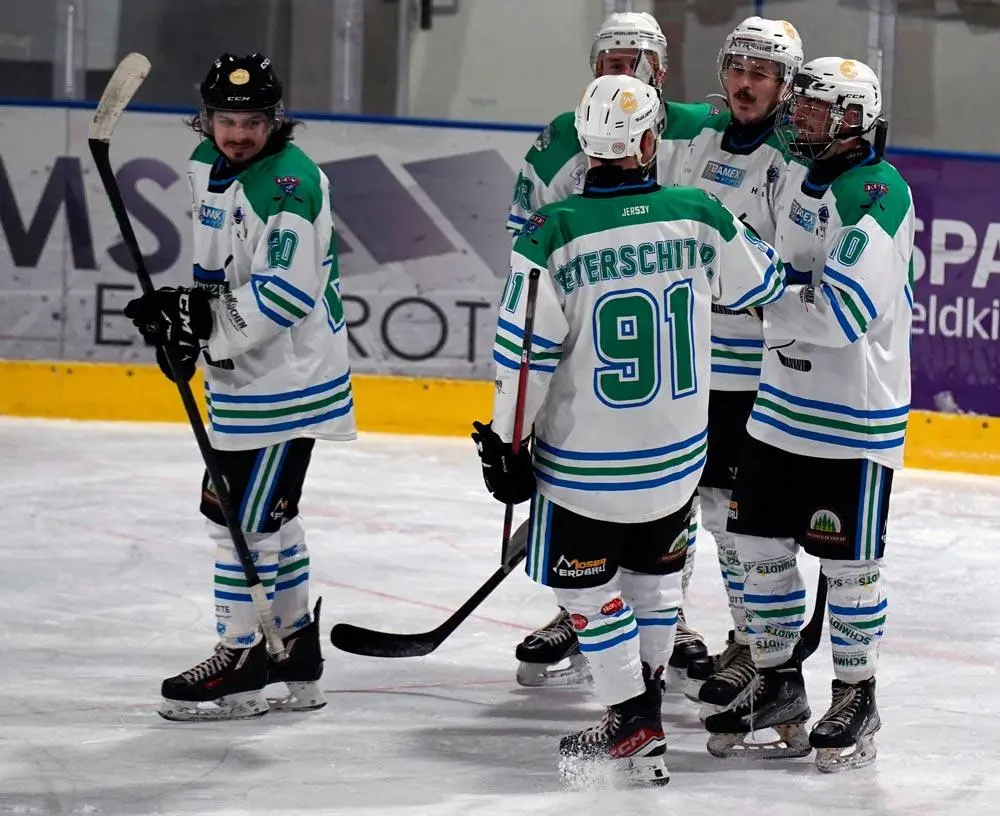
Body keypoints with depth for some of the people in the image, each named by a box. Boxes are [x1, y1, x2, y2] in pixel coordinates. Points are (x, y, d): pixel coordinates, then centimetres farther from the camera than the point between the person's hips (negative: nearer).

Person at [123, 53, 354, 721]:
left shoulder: (290, 183, -21)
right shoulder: (208, 165, 7)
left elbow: (286, 291, -27)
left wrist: (202, 318, -25)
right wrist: (186, 319, 3)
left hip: (286, 376, -10)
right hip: (243, 370, 10)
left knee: (244, 515, -7)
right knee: (266, 513, 18)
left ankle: (241, 663, 2)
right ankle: (295, 652, 29)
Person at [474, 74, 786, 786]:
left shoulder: (553, 235, -17)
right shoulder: (700, 217, -9)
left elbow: (525, 353, -15)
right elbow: (764, 283, 10)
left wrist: (505, 443, -3)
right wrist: (800, 279, 34)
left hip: (585, 460, -3)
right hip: (678, 453, 3)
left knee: (587, 586, 13)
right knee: (654, 566, 26)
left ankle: (634, 722, 8)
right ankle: (646, 684, 34)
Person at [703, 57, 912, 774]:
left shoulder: (878, 192, -19)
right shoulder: (804, 182, 11)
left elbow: (842, 309, -27)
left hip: (854, 413, -9)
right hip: (783, 401, 9)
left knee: (848, 561, 2)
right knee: (761, 544, 11)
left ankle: (857, 700, 16)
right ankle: (778, 687, 25)